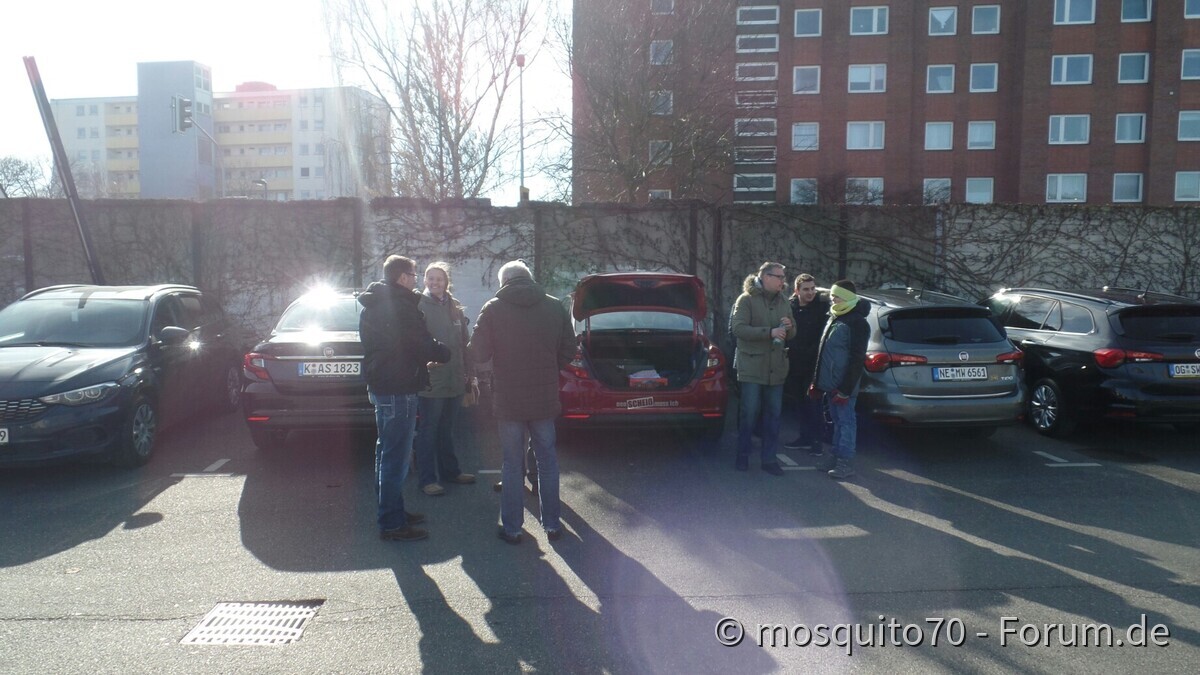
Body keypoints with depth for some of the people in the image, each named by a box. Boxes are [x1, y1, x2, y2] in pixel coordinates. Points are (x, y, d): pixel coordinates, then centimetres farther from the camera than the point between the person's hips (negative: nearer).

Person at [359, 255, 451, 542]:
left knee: (387, 453, 18)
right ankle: (392, 523, 2)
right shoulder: (400, 306, -18)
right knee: (396, 457, -4)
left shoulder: (372, 305, 14)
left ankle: (392, 511, 30)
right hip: (399, 389, -10)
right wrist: (447, 353, -2)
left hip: (379, 386, 10)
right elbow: (423, 345, -20)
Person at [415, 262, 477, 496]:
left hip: (454, 380, 6)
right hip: (430, 380, -6)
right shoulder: (419, 306, -7)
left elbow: (465, 343, 12)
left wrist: (470, 375, 10)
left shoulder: (455, 307, 10)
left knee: (447, 429, 18)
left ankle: (450, 470, 30)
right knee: (429, 430, 2)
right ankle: (426, 479, 10)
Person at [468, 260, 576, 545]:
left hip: (508, 400, -2)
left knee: (512, 463, 8)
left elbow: (479, 353, -7)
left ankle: (512, 527, 14)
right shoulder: (555, 307, 1)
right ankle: (551, 524, 20)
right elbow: (568, 350, 3)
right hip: (545, 398, 2)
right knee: (547, 461, 14)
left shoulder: (493, 309, -7)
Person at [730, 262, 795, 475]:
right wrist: (769, 332, -23)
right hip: (752, 367, -5)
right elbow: (738, 328, -17)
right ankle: (743, 455, 14)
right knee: (748, 413, -1)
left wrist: (788, 327, -7)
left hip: (776, 368, 5)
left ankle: (769, 459, 16)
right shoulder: (746, 300, -5)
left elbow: (791, 335, 18)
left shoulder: (783, 302, 12)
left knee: (773, 415, 8)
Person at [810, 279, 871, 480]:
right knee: (837, 421, 15)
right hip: (830, 384, 9)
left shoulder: (857, 323, -14)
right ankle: (837, 456, 24)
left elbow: (856, 359, -18)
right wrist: (818, 381, 17)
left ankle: (846, 462, 5)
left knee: (846, 421, -1)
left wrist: (845, 389, -20)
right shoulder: (834, 318, 15)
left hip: (843, 386, -9)